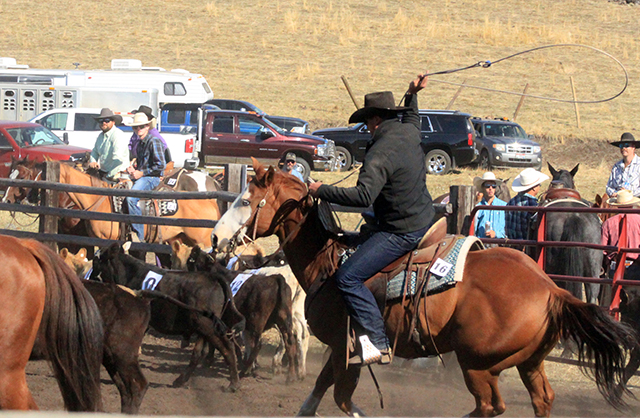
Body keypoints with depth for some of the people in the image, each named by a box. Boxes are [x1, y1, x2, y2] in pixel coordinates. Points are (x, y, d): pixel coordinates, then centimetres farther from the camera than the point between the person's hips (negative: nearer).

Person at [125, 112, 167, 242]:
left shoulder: (154, 141, -10)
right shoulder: (139, 143, 17)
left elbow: (161, 165, -15)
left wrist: (141, 173, -13)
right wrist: (133, 167, 9)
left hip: (152, 178, -9)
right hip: (139, 177, 9)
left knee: (131, 198, -30)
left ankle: (139, 236, -28)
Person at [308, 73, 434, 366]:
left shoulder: (380, 153, -24)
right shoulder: (409, 132, 4)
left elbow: (363, 196, -34)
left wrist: (321, 191, -24)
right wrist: (412, 95, 47)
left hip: (401, 233, -10)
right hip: (425, 219, 10)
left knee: (348, 277, -17)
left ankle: (377, 344, -22)